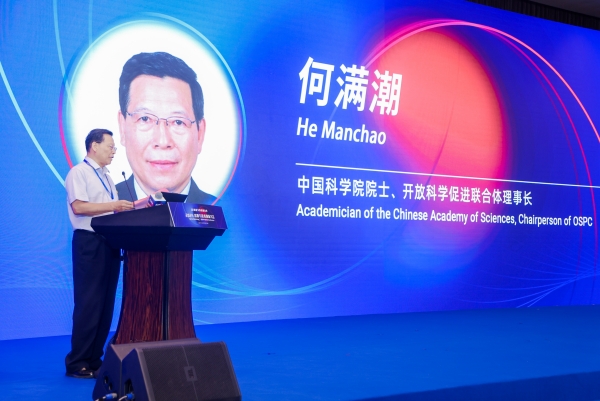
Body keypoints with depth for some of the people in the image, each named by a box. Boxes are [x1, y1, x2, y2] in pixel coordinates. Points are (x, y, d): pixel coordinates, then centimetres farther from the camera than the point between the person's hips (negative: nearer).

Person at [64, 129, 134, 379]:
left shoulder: (105, 177, 20)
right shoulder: (79, 172, -5)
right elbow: (78, 207, -17)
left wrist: (126, 208, 3)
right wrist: (112, 206, -20)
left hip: (109, 242, 9)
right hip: (90, 242, -9)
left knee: (106, 303, 8)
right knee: (88, 303, -8)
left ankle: (94, 360, 15)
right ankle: (77, 364, -1)